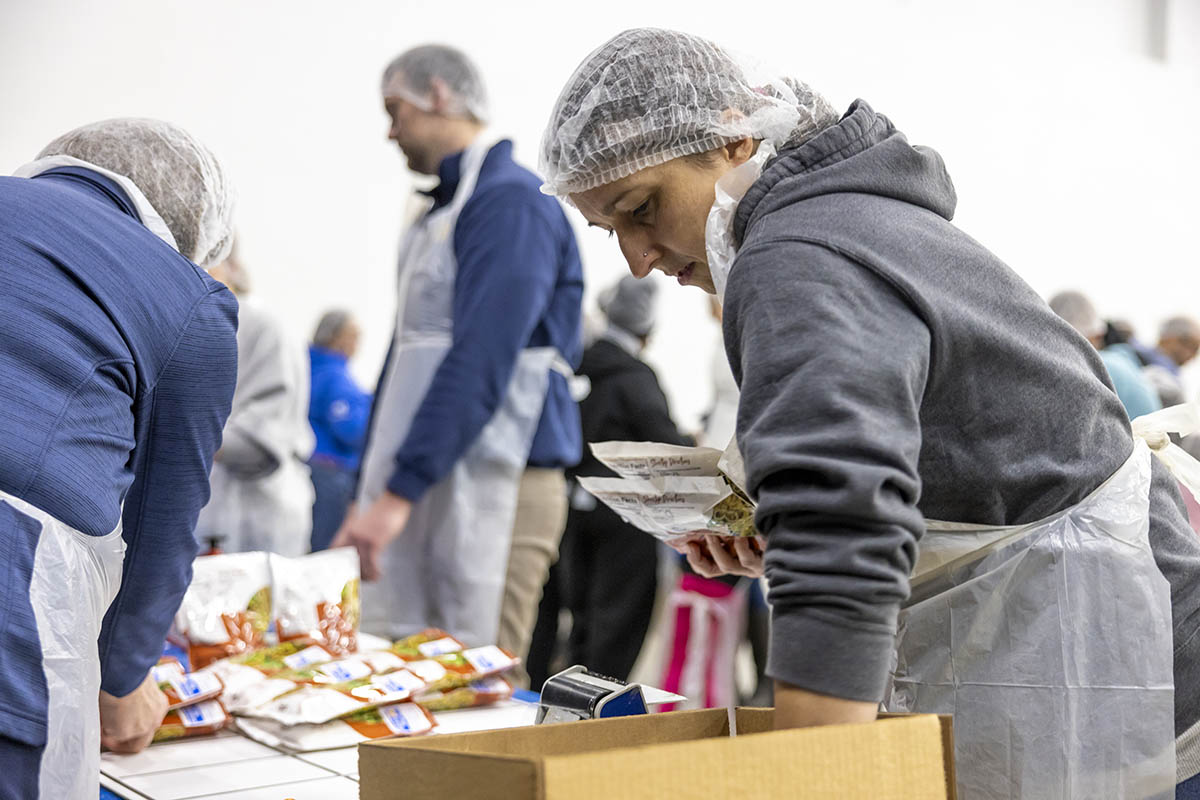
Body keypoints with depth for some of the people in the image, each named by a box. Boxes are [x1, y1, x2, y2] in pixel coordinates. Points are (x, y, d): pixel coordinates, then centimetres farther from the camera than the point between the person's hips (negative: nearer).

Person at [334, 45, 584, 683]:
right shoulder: (442, 213, 22)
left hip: (490, 489, -9)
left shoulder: (511, 202, -10)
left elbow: (479, 365, -20)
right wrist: (368, 493, 21)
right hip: (426, 487, 9)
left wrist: (399, 492, -23)